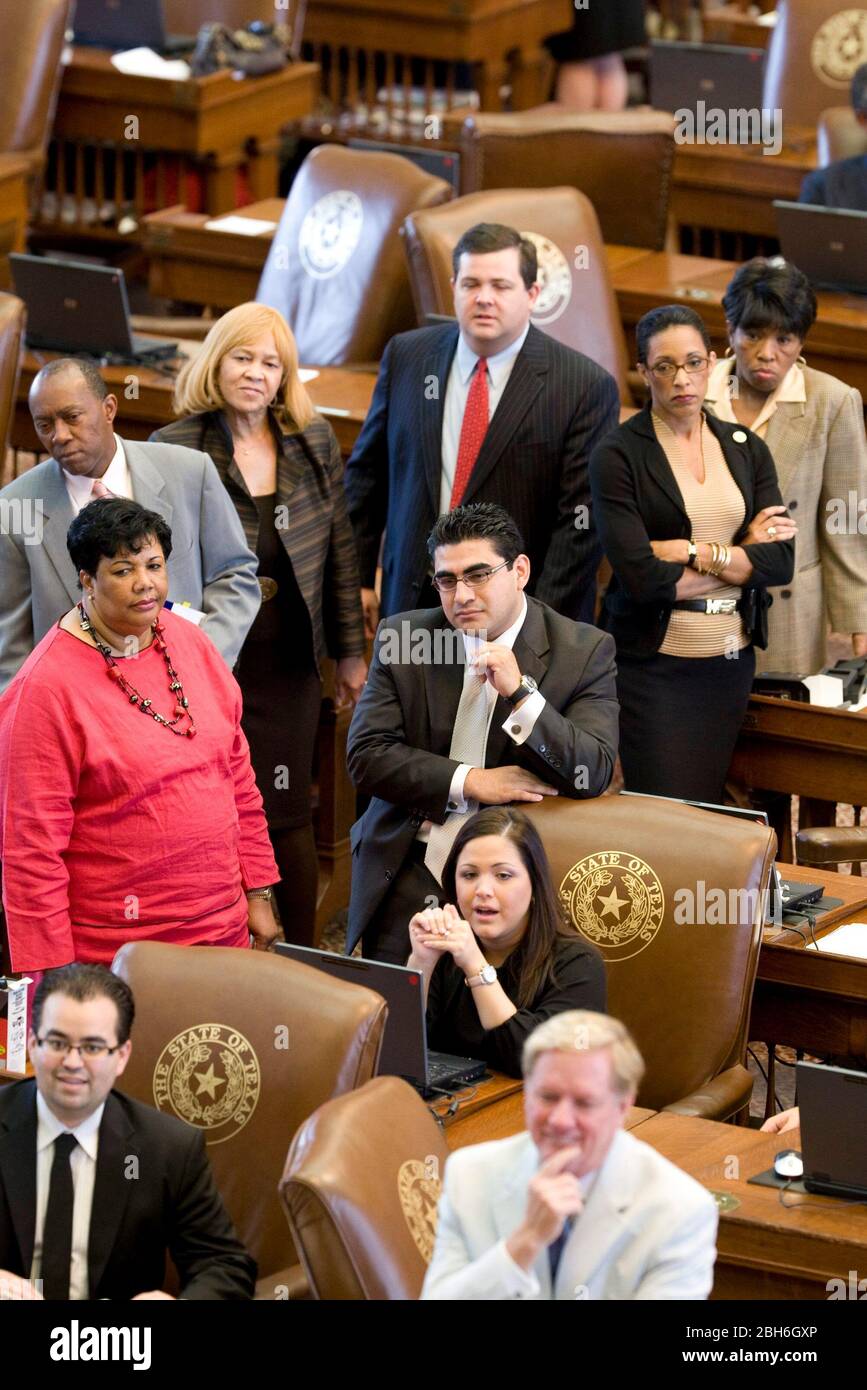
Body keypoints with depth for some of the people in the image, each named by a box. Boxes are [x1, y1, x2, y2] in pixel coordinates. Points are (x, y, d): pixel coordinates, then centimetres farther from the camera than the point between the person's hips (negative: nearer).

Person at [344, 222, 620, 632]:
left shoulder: (585, 387, -9)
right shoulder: (406, 357, 4)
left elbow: (580, 520, -11)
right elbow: (368, 472, 12)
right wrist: (357, 578, 8)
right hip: (414, 603, 3)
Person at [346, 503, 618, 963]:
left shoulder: (584, 651, -2)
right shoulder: (402, 636, 5)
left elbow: (594, 773, -10)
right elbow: (364, 755, -2)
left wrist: (520, 693, -21)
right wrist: (471, 782, -12)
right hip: (411, 869, 1)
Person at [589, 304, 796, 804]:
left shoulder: (746, 449, 7)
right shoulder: (619, 456, -7)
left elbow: (781, 561, -2)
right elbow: (640, 577, -17)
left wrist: (696, 552, -13)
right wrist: (742, 555, -7)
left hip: (730, 661, 4)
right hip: (653, 663, -4)